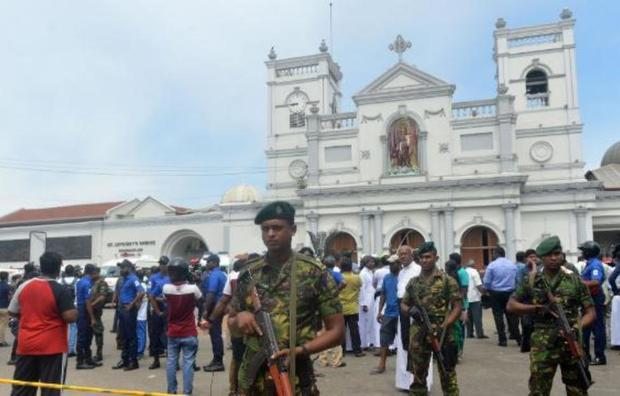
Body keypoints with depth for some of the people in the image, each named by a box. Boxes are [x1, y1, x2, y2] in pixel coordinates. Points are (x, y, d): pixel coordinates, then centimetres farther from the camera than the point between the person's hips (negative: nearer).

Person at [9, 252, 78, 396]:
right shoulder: (60, 290, -13)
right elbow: (71, 317, -19)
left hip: (26, 345, 5)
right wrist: (75, 310, 2)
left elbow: (12, 312, 12)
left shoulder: (24, 286, 3)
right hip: (52, 347, -5)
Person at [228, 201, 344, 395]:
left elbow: (336, 330, -4)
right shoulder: (248, 273, 3)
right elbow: (231, 325, 13)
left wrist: (299, 350, -17)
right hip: (251, 379, 3)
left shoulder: (315, 273, -7)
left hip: (296, 380, -3)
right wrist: (239, 318, -9)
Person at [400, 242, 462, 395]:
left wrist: (443, 326, -16)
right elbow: (403, 304, 16)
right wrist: (410, 309, -8)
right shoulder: (413, 282, 9)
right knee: (418, 372, 13)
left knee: (447, 373, 3)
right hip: (418, 335, 4)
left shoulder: (447, 280, -3)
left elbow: (457, 307, -5)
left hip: (442, 333, -3)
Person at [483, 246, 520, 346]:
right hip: (510, 293, 3)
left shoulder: (492, 265, -9)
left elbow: (486, 282, -8)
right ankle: (518, 338, 12)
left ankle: (502, 340, 4)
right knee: (512, 315, 11)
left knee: (498, 316, 4)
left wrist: (487, 290, 10)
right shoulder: (513, 265, 2)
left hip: (496, 293, -3)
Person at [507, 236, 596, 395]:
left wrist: (578, 327, -16)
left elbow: (590, 312, 4)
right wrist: (536, 308, -10)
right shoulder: (531, 281, 1)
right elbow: (511, 305, 4)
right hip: (543, 346, -1)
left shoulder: (575, 280, 3)